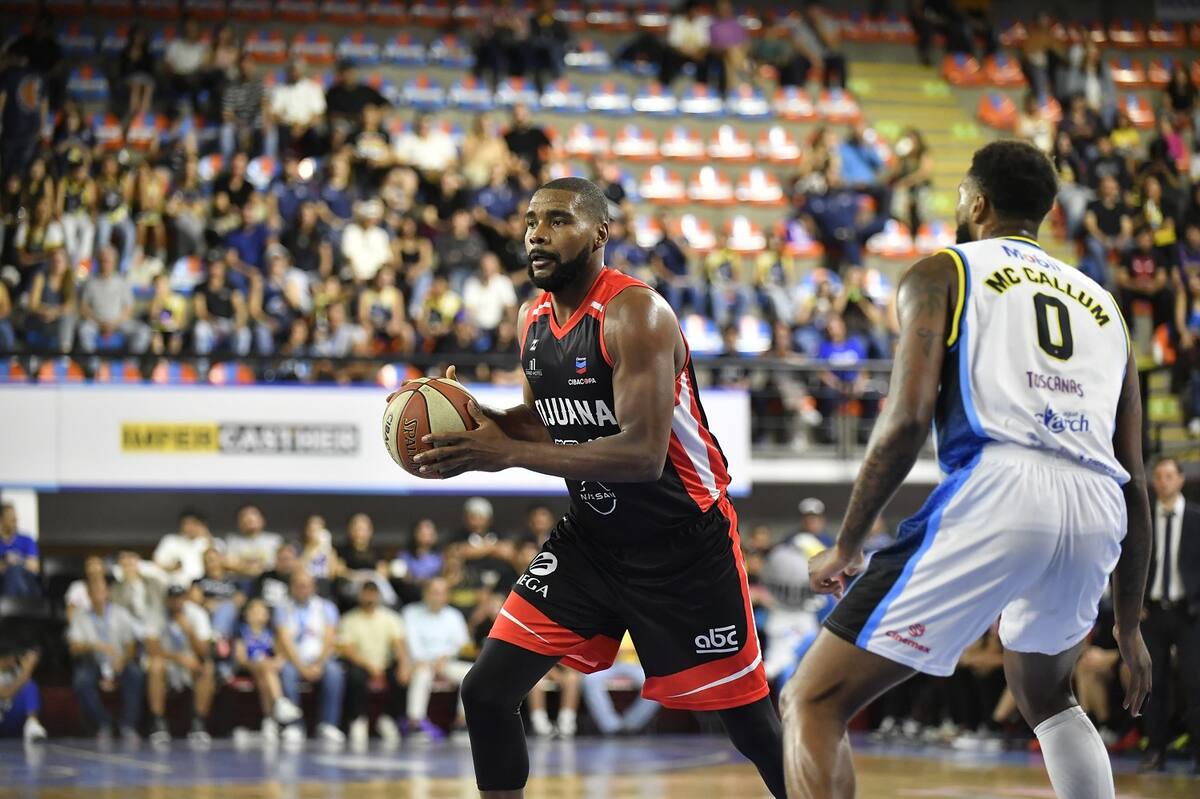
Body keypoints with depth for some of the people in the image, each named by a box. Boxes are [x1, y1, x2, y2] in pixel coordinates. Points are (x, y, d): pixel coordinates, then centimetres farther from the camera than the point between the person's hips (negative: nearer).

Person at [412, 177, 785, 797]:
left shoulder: (635, 312, -23)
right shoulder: (533, 318, 1)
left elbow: (643, 454, -32)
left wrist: (509, 454, -33)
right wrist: (483, 423, -5)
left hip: (683, 543, -7)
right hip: (590, 536, 7)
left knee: (754, 727, 0)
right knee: (486, 692, -3)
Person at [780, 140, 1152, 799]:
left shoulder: (940, 273, 15)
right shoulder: (1104, 305, 30)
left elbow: (907, 420, -1)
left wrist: (846, 546, 8)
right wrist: (1128, 624, 33)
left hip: (994, 495, -6)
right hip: (1096, 515, 6)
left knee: (813, 702, 0)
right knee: (1044, 694, 36)